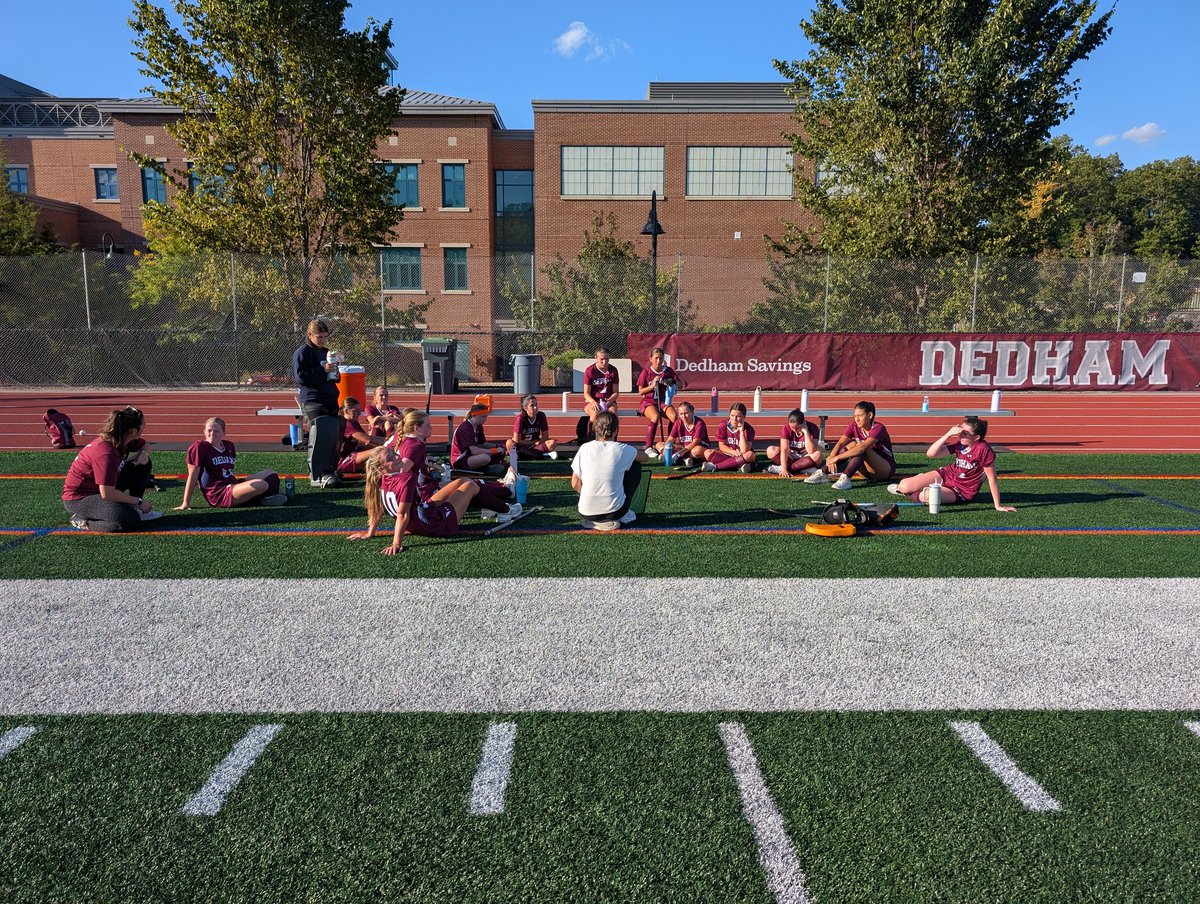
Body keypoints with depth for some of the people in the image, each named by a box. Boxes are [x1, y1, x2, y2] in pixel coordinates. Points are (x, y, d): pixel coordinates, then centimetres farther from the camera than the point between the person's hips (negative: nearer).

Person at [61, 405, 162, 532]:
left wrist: (144, 453, -5)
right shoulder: (106, 452, -30)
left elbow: (144, 445, 20)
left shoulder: (125, 440, -4)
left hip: (100, 488, 9)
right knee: (131, 521, -29)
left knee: (143, 464, 1)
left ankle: (135, 510, 6)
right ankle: (82, 520, -7)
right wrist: (138, 501, -19)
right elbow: (107, 493, -30)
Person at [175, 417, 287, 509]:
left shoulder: (229, 446, 13)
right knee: (261, 485, -26)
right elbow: (193, 476, -9)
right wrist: (186, 504, -9)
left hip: (233, 486, 8)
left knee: (270, 474, 11)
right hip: (219, 496, -8)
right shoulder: (199, 447, -8)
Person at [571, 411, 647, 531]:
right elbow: (645, 458, 15)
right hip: (615, 511, -3)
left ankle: (593, 521, 17)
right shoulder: (622, 449, -6)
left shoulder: (585, 448, -3)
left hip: (586, 513, 3)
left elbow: (575, 484, 1)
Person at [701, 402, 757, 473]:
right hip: (726, 454, 2)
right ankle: (739, 465, -30)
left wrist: (741, 431, -25)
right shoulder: (723, 425, -6)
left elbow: (744, 450, -23)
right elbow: (722, 446, -4)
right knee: (707, 452, -22)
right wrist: (734, 452, -22)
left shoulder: (748, 429, -13)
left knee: (750, 455, -37)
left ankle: (715, 466, -33)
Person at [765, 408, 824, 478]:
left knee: (818, 454, -34)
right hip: (790, 457, 1)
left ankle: (779, 468, -31)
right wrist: (784, 469, -38)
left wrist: (806, 432, -33)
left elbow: (811, 451, -29)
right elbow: (784, 449, -26)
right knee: (771, 450, -25)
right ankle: (804, 468, -29)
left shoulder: (812, 428, -19)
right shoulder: (786, 428, -16)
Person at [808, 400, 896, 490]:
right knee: (852, 444, -19)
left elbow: (862, 448, -37)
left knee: (861, 446, -29)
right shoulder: (854, 425, -4)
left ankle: (845, 478, -44)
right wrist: (830, 458, -34)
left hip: (887, 468, -5)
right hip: (868, 470, 5)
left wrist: (837, 457, -42)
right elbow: (840, 444, -14)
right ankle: (823, 474, -25)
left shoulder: (878, 428, -22)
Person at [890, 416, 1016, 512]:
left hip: (961, 492, -5)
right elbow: (930, 454, -15)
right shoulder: (959, 444, -8)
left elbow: (992, 479, -20)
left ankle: (915, 495, 4)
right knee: (904, 486, -13)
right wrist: (949, 434, -24)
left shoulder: (983, 450, -25)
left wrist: (998, 506, -19)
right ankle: (901, 487, 24)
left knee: (926, 496, -32)